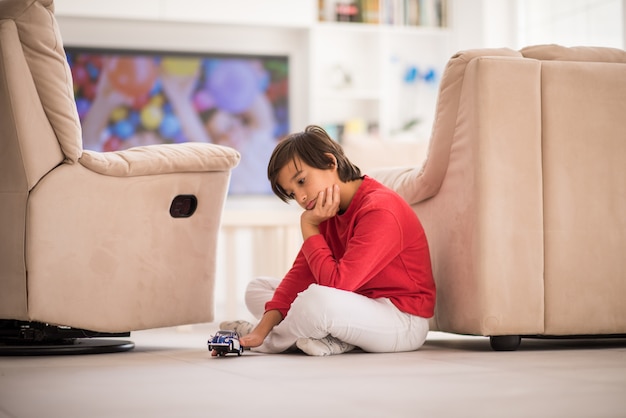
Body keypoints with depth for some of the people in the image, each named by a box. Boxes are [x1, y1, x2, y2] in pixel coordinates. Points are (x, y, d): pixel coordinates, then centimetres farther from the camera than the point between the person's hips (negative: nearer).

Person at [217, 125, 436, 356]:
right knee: (257, 289, 8)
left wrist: (309, 227, -18)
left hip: (404, 322, -9)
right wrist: (263, 326, -14)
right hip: (357, 308, 9)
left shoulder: (380, 211, -23)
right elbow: (301, 273, -2)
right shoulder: (328, 213, 5)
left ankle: (273, 341, -6)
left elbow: (336, 283, -27)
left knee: (318, 300, -39)